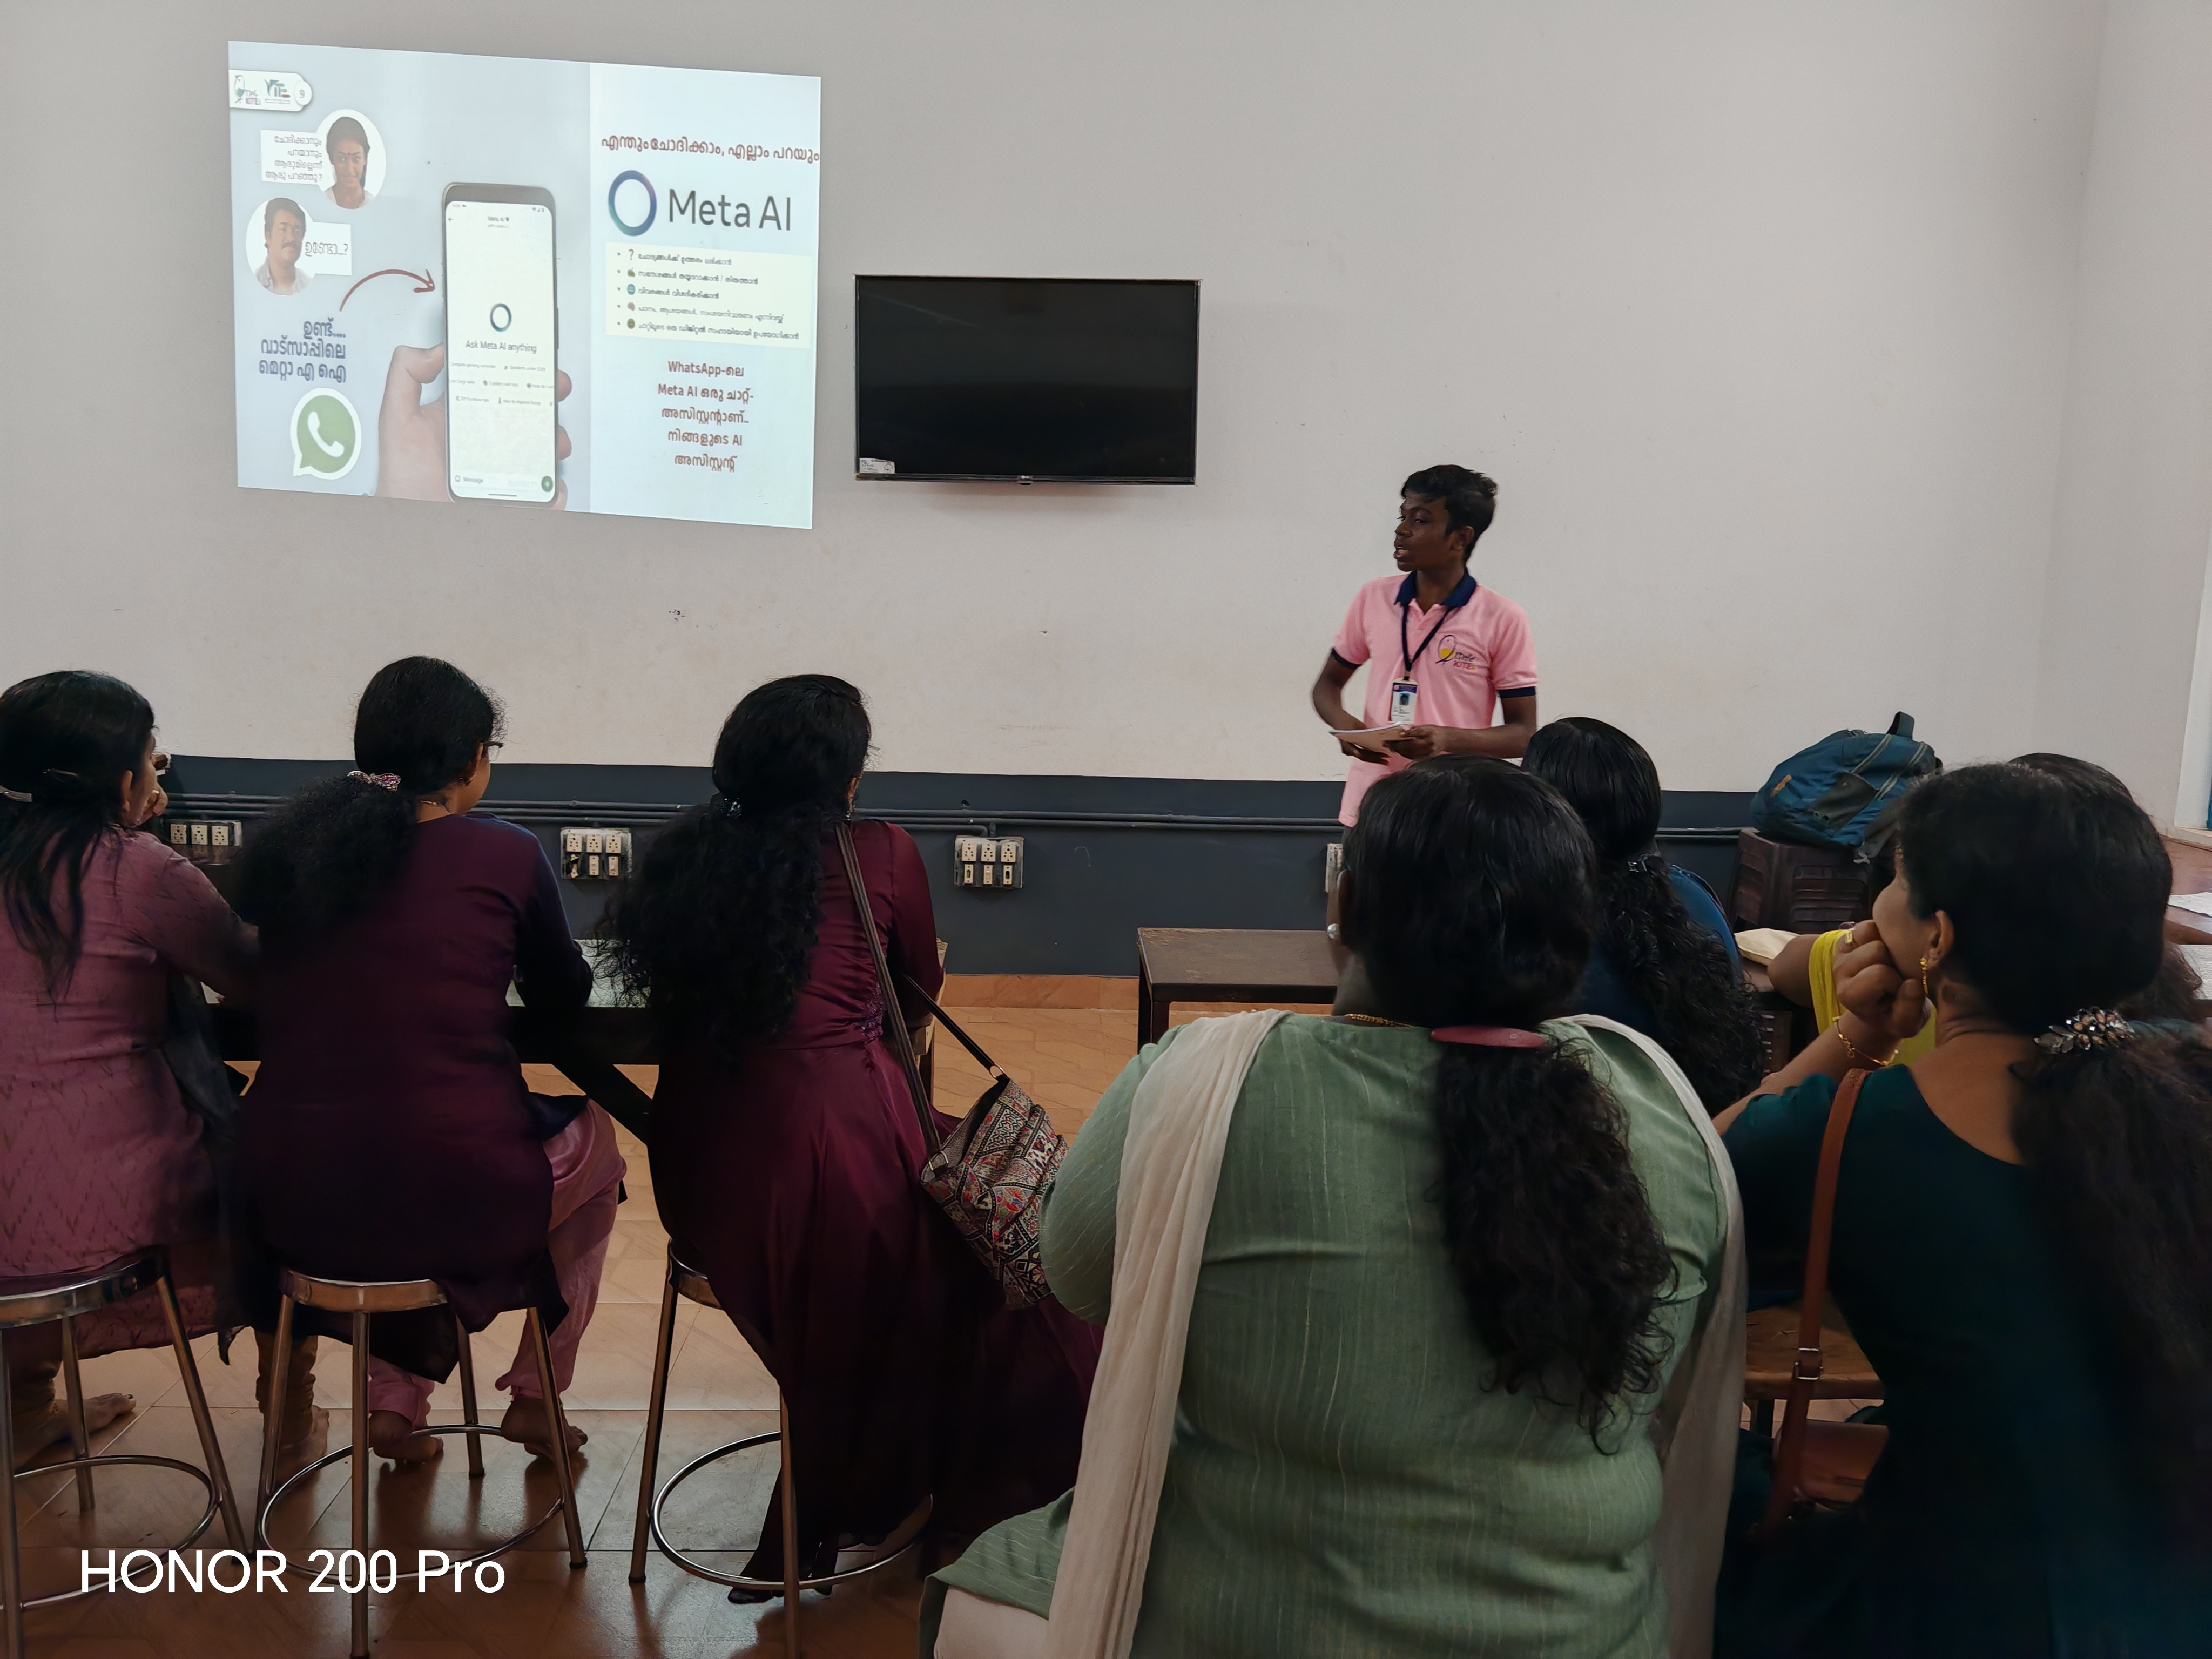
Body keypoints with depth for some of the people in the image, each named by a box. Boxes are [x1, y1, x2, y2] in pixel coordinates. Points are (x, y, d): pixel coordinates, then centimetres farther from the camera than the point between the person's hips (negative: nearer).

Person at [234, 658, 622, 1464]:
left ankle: (393, 1398, 33)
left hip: (294, 1205, 4)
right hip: (455, 1200, -4)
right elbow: (563, 995, 10)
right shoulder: (505, 855, -7)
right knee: (592, 1135, 28)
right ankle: (536, 1396, 35)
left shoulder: (290, 843, 4)